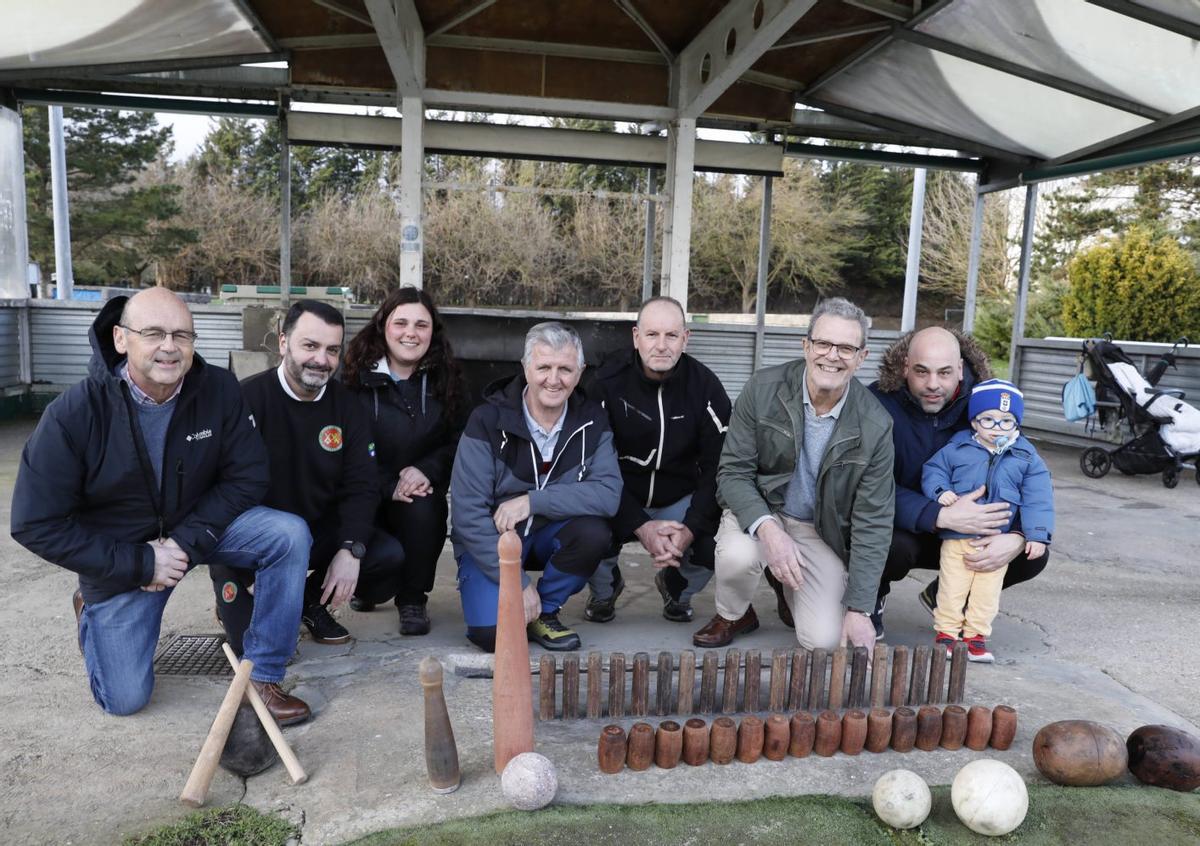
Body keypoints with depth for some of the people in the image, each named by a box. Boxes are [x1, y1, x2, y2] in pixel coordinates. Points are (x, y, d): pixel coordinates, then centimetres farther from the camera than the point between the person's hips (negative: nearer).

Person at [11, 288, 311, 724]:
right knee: (125, 699, 0)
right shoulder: (73, 414, -22)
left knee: (290, 535, -25)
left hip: (198, 527, 2)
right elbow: (36, 525, -17)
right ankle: (92, 610, 31)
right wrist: (140, 563, -20)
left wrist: (188, 541, -21)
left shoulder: (219, 389, -18)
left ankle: (261, 676, -13)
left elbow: (248, 476, -11)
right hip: (119, 558, -2)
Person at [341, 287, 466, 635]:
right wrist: (389, 486, -21)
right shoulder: (356, 378, -6)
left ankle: (413, 599, -6)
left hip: (422, 493, 2)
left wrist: (427, 470, -17)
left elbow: (457, 442, 2)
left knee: (422, 512, -33)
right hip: (367, 499, -2)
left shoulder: (444, 380, 3)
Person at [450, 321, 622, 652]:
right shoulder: (488, 421, -16)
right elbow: (467, 513, -19)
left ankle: (545, 610, -2)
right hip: (489, 542, -3)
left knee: (594, 531, -28)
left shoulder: (592, 421, -8)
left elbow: (609, 493, -21)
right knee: (494, 632, -26)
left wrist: (532, 501, -29)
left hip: (549, 536, 3)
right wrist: (518, 583, -21)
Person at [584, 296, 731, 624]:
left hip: (681, 501, 2)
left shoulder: (705, 386, -11)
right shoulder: (609, 382, -14)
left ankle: (676, 590, 17)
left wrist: (690, 528, -24)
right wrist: (640, 526, -26)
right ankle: (604, 590, 11)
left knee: (714, 542, -23)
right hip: (619, 499, -1)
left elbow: (718, 467, -10)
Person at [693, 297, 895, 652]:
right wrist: (767, 528, -33)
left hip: (822, 533, 1)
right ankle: (731, 616, 2)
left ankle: (790, 586, 23)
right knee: (737, 555, -35)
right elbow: (733, 473, -13)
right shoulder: (763, 389, -16)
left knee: (824, 640, -13)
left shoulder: (875, 426, -14)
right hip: (760, 511, -1)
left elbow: (873, 522, -10)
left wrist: (858, 611, -13)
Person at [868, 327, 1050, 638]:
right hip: (900, 529, -4)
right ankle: (872, 599, 0)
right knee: (895, 544, -38)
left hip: (962, 534, 5)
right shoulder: (879, 402, -22)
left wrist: (1016, 538, -29)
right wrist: (943, 516, -41)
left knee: (1034, 555, -13)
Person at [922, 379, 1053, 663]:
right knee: (952, 587, 5)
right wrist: (941, 491, -17)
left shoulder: (1027, 458, 1)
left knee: (987, 591, 10)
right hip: (957, 536, -1)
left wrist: (1038, 534, -5)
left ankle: (976, 635, 25)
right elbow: (933, 470, 4)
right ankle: (946, 632, 20)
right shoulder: (957, 449, -3)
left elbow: (1038, 498, 0)